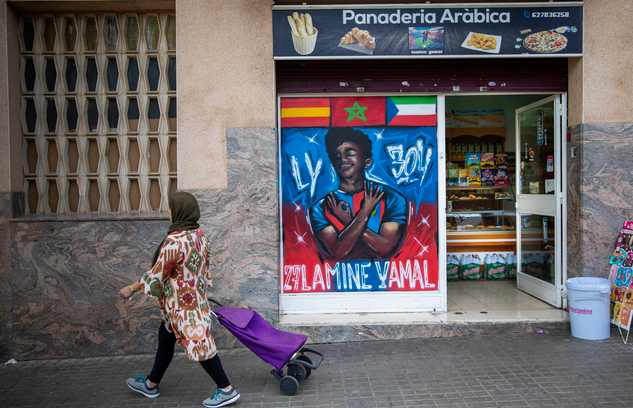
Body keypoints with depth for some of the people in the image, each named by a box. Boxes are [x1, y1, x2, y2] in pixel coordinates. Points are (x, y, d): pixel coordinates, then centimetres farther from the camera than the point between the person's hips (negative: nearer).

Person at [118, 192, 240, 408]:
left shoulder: (174, 241, -26)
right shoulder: (200, 236, 0)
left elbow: (156, 275, -17)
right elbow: (204, 269, 11)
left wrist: (132, 288, -2)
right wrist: (200, 287, 25)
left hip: (181, 304, -9)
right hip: (195, 298, 9)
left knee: (198, 343, 0)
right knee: (166, 338, 23)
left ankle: (226, 389, 9)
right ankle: (151, 384, 41)